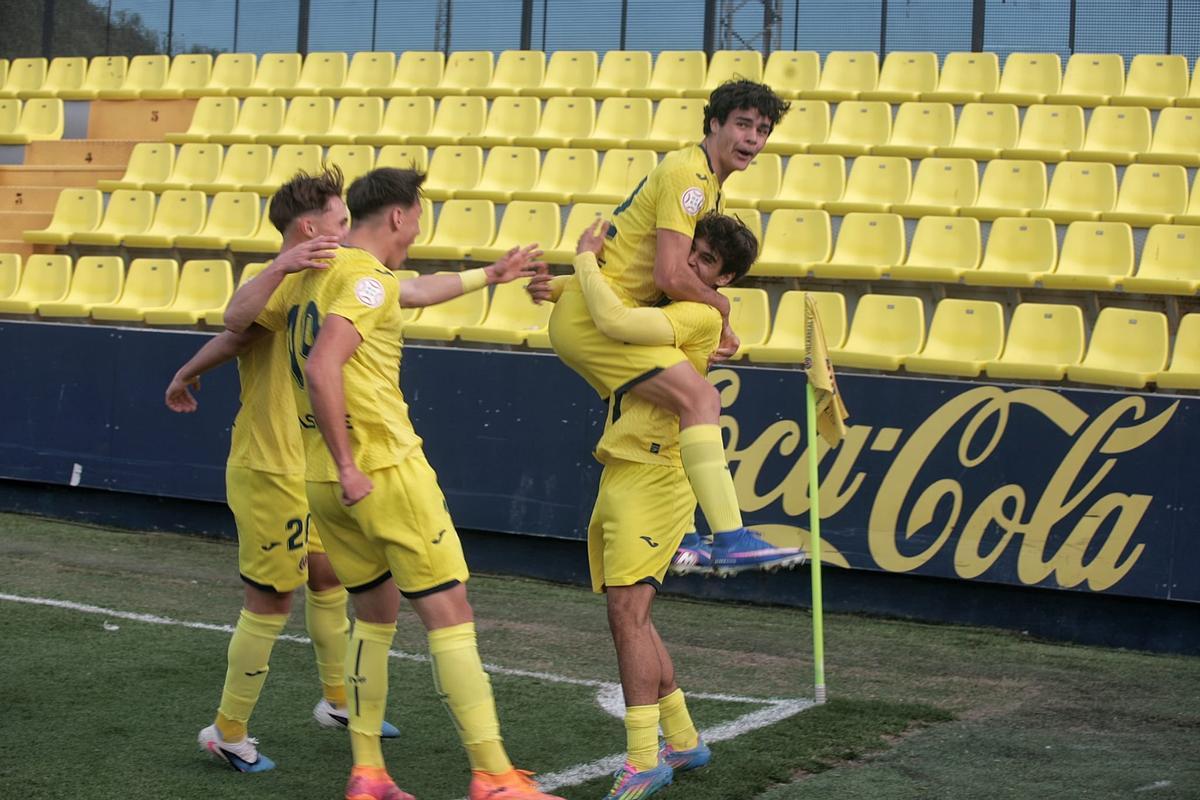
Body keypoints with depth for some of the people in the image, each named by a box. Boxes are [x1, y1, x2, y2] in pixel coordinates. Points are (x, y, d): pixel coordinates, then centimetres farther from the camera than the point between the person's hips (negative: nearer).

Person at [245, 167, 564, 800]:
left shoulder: (312, 275, 14)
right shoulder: (368, 277, -12)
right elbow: (321, 369, -24)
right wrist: (349, 468, -20)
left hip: (322, 484, 9)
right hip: (383, 472, -9)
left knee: (376, 614, 19)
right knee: (449, 616, -3)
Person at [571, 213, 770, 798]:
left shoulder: (701, 316, -12)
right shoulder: (661, 310, 16)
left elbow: (613, 321, -26)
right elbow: (598, 318, 33)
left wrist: (586, 257, -10)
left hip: (652, 481, -10)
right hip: (619, 478, 10)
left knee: (627, 611, -16)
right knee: (630, 617, 13)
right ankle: (682, 741, 24)